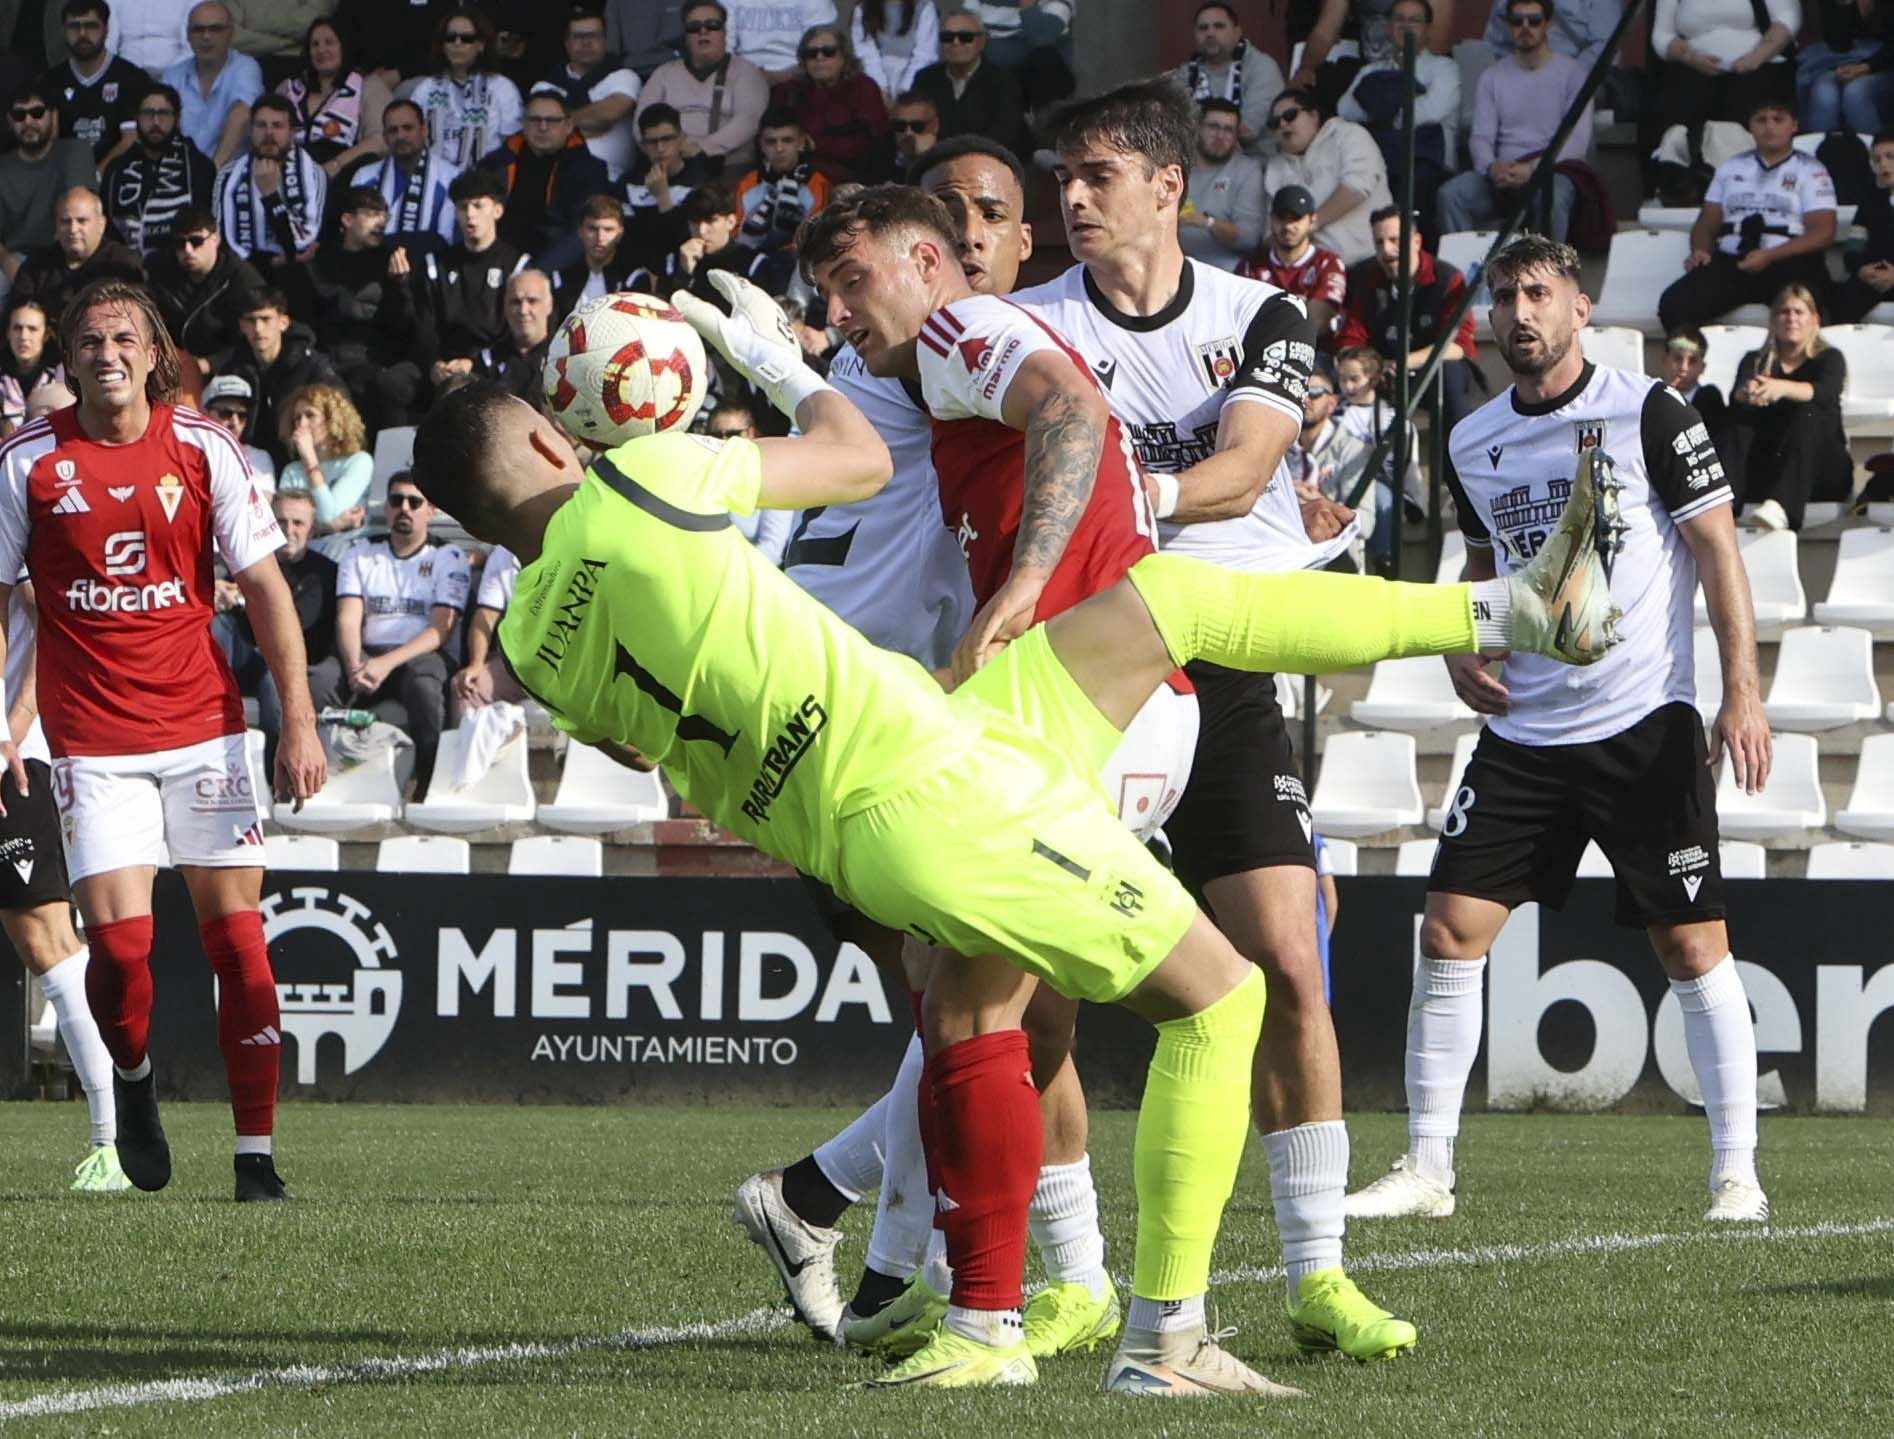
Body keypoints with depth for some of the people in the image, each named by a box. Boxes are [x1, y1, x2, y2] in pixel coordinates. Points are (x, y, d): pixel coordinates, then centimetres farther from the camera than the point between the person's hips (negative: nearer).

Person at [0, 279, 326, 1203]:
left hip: (202, 723, 1)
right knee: (118, 938, -12)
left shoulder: (202, 449, 1)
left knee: (236, 931, -3)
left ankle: (256, 1154, 2)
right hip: (91, 737, -1)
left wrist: (299, 721, -2)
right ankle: (133, 1079, 20)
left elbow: (265, 589, 5)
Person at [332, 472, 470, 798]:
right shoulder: (359, 555, 18)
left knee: (423, 682, -40)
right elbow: (348, 620, 5)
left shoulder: (448, 558, 10)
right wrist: (354, 667, -18)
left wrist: (387, 663, -19)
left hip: (422, 655, -2)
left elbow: (441, 630, -3)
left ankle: (428, 788, -38)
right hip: (365, 656, 2)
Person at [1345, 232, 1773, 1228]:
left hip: (1644, 727, -4)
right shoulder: (1471, 444, 10)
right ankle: (1426, 1169, 2)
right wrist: (1460, 649, 7)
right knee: (1449, 930, -5)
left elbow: (1715, 547, -5)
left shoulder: (1646, 412, -5)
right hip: (1522, 733, 4)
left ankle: (1736, 1172, 4)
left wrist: (1742, 690, -12)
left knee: (1693, 947, -5)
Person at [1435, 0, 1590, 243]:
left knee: (1552, 198, -40)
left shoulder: (1572, 73, 5)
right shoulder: (1493, 76, 16)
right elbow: (1480, 137, 7)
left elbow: (1578, 141, -4)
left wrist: (1534, 168, -19)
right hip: (1503, 174, 3)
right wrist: (1491, 167, -17)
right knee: (1450, 194, -26)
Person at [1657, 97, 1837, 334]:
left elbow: (1822, 232, 0)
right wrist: (1700, 251, -3)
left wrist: (1769, 256, -13)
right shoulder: (1731, 168, 23)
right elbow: (1707, 224, 22)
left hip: (1788, 263, -3)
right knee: (1675, 304, -25)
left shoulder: (1810, 170, 10)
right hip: (1730, 261, 3)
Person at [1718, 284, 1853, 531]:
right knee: (1739, 418, -22)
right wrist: (1747, 395, -33)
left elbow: (1825, 392, -15)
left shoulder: (1829, 359, 10)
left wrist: (1782, 388, -36)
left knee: (1807, 413, -30)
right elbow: (1736, 397, -6)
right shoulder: (1755, 361, 16)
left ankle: (1780, 508, -59)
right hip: (1764, 470, 2)